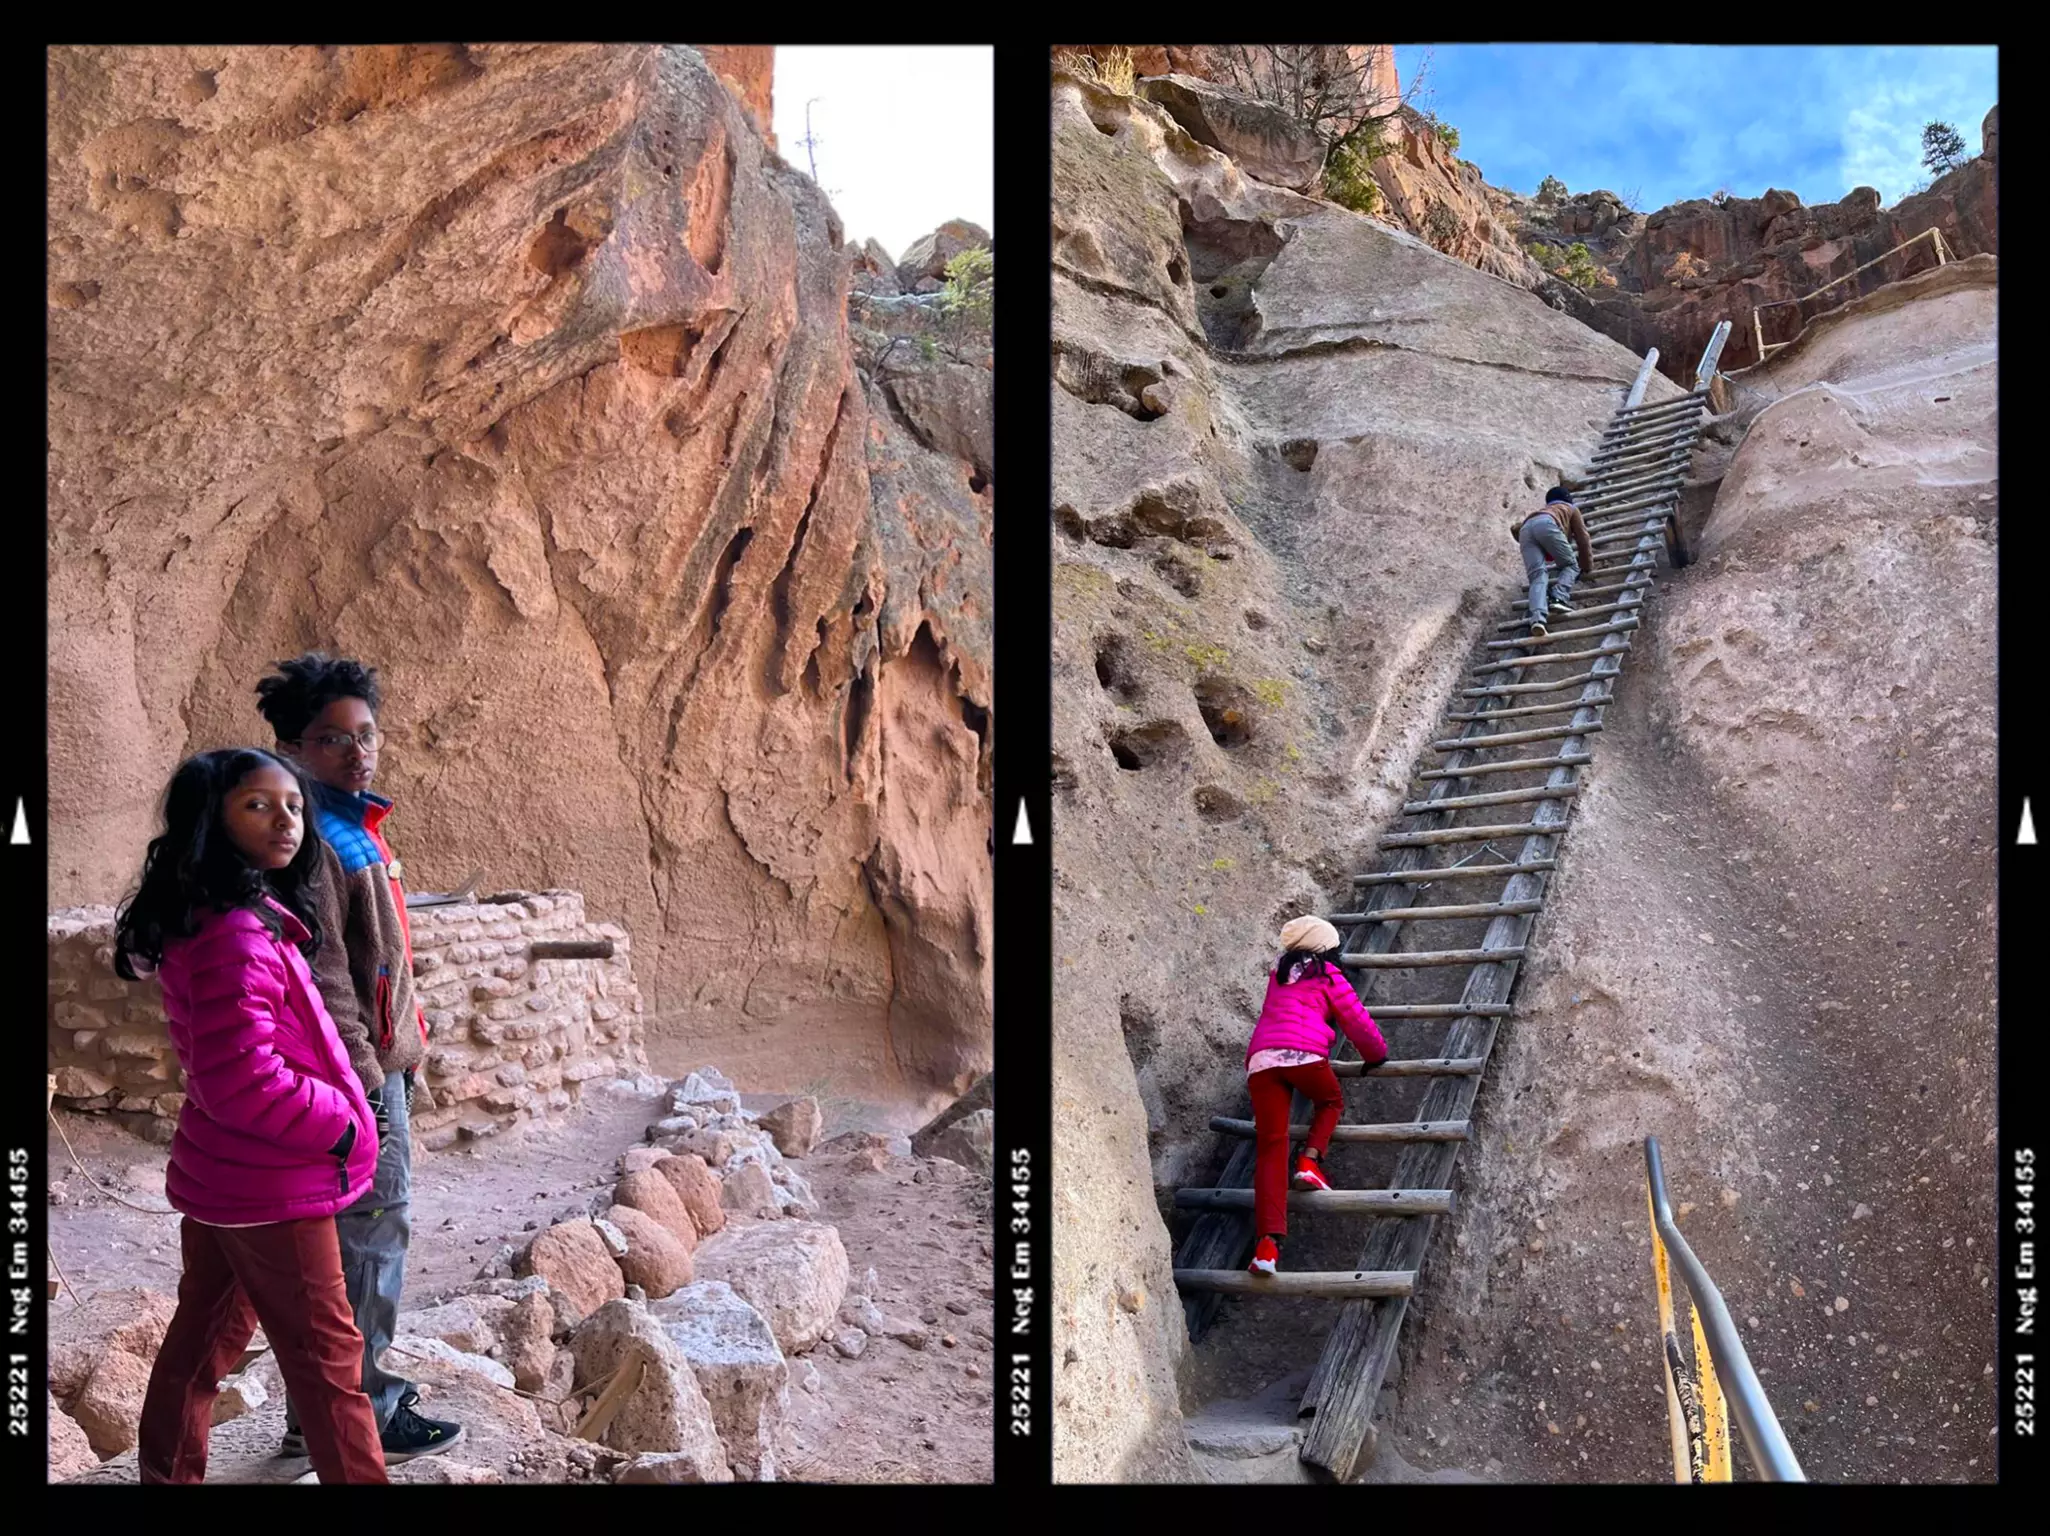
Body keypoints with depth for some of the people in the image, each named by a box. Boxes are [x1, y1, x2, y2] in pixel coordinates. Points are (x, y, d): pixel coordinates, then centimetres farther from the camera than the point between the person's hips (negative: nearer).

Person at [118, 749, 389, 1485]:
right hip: (268, 1184, -10)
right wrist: (340, 1124, -17)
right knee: (325, 1354, 3)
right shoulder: (237, 935, -25)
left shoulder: (213, 920, 7)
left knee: (204, 1338, 20)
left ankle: (167, 1473, 32)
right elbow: (244, 1080, -30)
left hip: (220, 1174, 10)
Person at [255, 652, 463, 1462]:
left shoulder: (356, 824, 13)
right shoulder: (314, 841, -20)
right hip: (354, 1071, -10)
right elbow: (319, 976, -23)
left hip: (379, 1062, 10)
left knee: (366, 1232, 18)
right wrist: (364, 1076, -21)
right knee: (370, 1232, -2)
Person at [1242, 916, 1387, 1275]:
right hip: (1304, 1054, -3)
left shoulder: (1277, 976, 30)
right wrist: (1377, 1054, 36)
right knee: (1330, 1101, 30)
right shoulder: (1327, 976, 15)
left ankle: (1268, 1242, -19)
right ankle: (1310, 1161, 2)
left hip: (1261, 1058, 3)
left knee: (1270, 1147, -3)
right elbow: (1357, 1020, 17)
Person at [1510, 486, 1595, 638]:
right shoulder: (1571, 509, 36)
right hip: (1547, 525, -4)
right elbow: (1582, 539, 30)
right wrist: (1587, 566, 39)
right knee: (1571, 566, 12)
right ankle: (1557, 599, -16)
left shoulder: (1541, 511, 46)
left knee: (1537, 576, -9)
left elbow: (1515, 528, 39)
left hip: (1526, 529, 4)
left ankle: (1537, 618, -34)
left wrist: (1527, 546, 53)